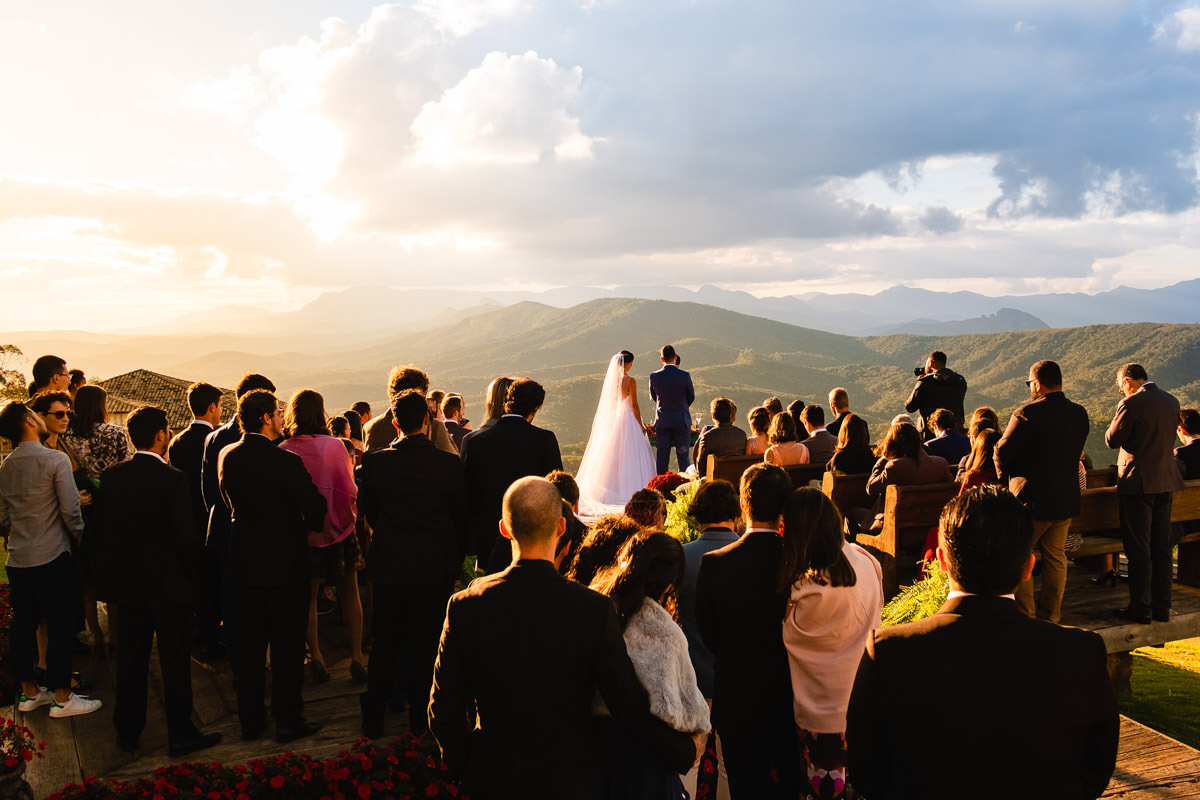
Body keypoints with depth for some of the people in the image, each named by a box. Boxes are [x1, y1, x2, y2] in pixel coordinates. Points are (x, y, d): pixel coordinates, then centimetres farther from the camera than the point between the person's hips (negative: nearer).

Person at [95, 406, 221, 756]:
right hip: (167, 582, -5)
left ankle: (127, 731, 27)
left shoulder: (110, 477, -1)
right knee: (175, 661, 6)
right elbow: (187, 535, -18)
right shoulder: (172, 478, -18)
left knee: (130, 658, 17)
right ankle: (180, 734, 14)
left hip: (125, 581, 6)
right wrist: (190, 568, 0)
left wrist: (122, 562, 16)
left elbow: (101, 527, 5)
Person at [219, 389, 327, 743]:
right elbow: (315, 506, -16)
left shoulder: (227, 457, -1)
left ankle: (250, 719, 24)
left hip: (244, 561, 6)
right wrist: (310, 526, 5)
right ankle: (287, 720, 14)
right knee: (288, 643, 6)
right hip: (285, 561, -6)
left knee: (250, 641, 15)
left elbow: (229, 502, 10)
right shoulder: (285, 461, -20)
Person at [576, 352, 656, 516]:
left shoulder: (609, 378, 3)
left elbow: (607, 402, 9)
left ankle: (610, 488, 14)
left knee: (611, 455, 11)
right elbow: (634, 405, -11)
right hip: (627, 419, -6)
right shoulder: (630, 380, -12)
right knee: (630, 455, 1)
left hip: (610, 420, 6)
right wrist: (641, 425, -2)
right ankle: (628, 489, -1)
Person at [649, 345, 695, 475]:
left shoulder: (654, 376, -6)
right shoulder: (684, 376, -11)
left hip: (662, 422, 2)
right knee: (683, 455, 5)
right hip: (682, 421, -2)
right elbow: (691, 397, 3)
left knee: (662, 456, 7)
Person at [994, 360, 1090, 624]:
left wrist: (1005, 475, 5)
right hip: (1066, 499, 7)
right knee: (1055, 558, 15)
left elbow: (1002, 452, -14)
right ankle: (1051, 615, 23)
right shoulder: (1080, 414, 3)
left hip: (1031, 499, -6)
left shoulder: (1028, 414, -18)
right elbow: (1074, 453, 11)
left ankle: (1024, 615, 10)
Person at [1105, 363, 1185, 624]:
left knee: (1138, 549, 0)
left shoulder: (1132, 403, -16)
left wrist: (1117, 420, 3)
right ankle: (1162, 607, 18)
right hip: (1166, 480, 7)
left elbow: (1112, 440, -11)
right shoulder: (1172, 401, 7)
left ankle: (1140, 607, 5)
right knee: (1161, 547, 12)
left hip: (1138, 482, -7)